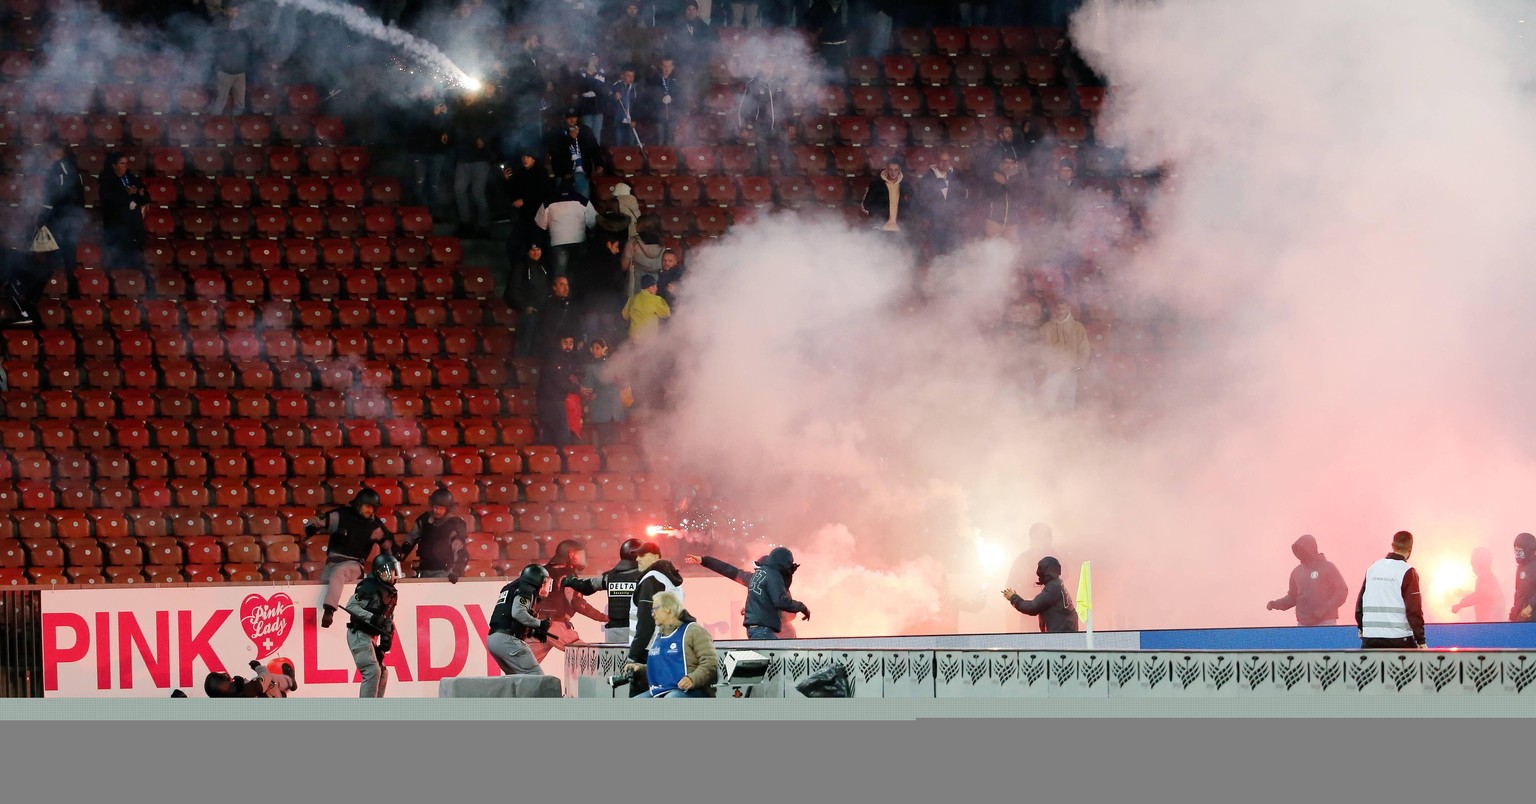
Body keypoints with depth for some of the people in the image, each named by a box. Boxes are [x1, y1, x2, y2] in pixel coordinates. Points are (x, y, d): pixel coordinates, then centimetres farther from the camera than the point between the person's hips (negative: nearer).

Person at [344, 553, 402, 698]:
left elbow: (388, 619, 20)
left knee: (382, 673, 13)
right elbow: (351, 605, -20)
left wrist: (386, 641, 11)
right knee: (372, 672, -18)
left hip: (370, 636, 10)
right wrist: (371, 617, -28)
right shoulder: (370, 587, -14)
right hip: (359, 635, -10)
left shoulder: (391, 593, 14)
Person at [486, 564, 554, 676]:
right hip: (506, 640, -9)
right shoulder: (526, 589, -1)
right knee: (536, 676, -11)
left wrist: (534, 632, 18)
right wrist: (539, 624, -7)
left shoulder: (510, 588, 26)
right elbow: (518, 612, -17)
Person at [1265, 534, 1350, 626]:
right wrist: (1276, 604, 2)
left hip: (1326, 623, -5)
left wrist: (1325, 608, -15)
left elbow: (1342, 591, -4)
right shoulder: (1297, 572, 13)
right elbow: (1292, 597, 19)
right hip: (1303, 624, 5)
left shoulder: (1327, 567, -2)